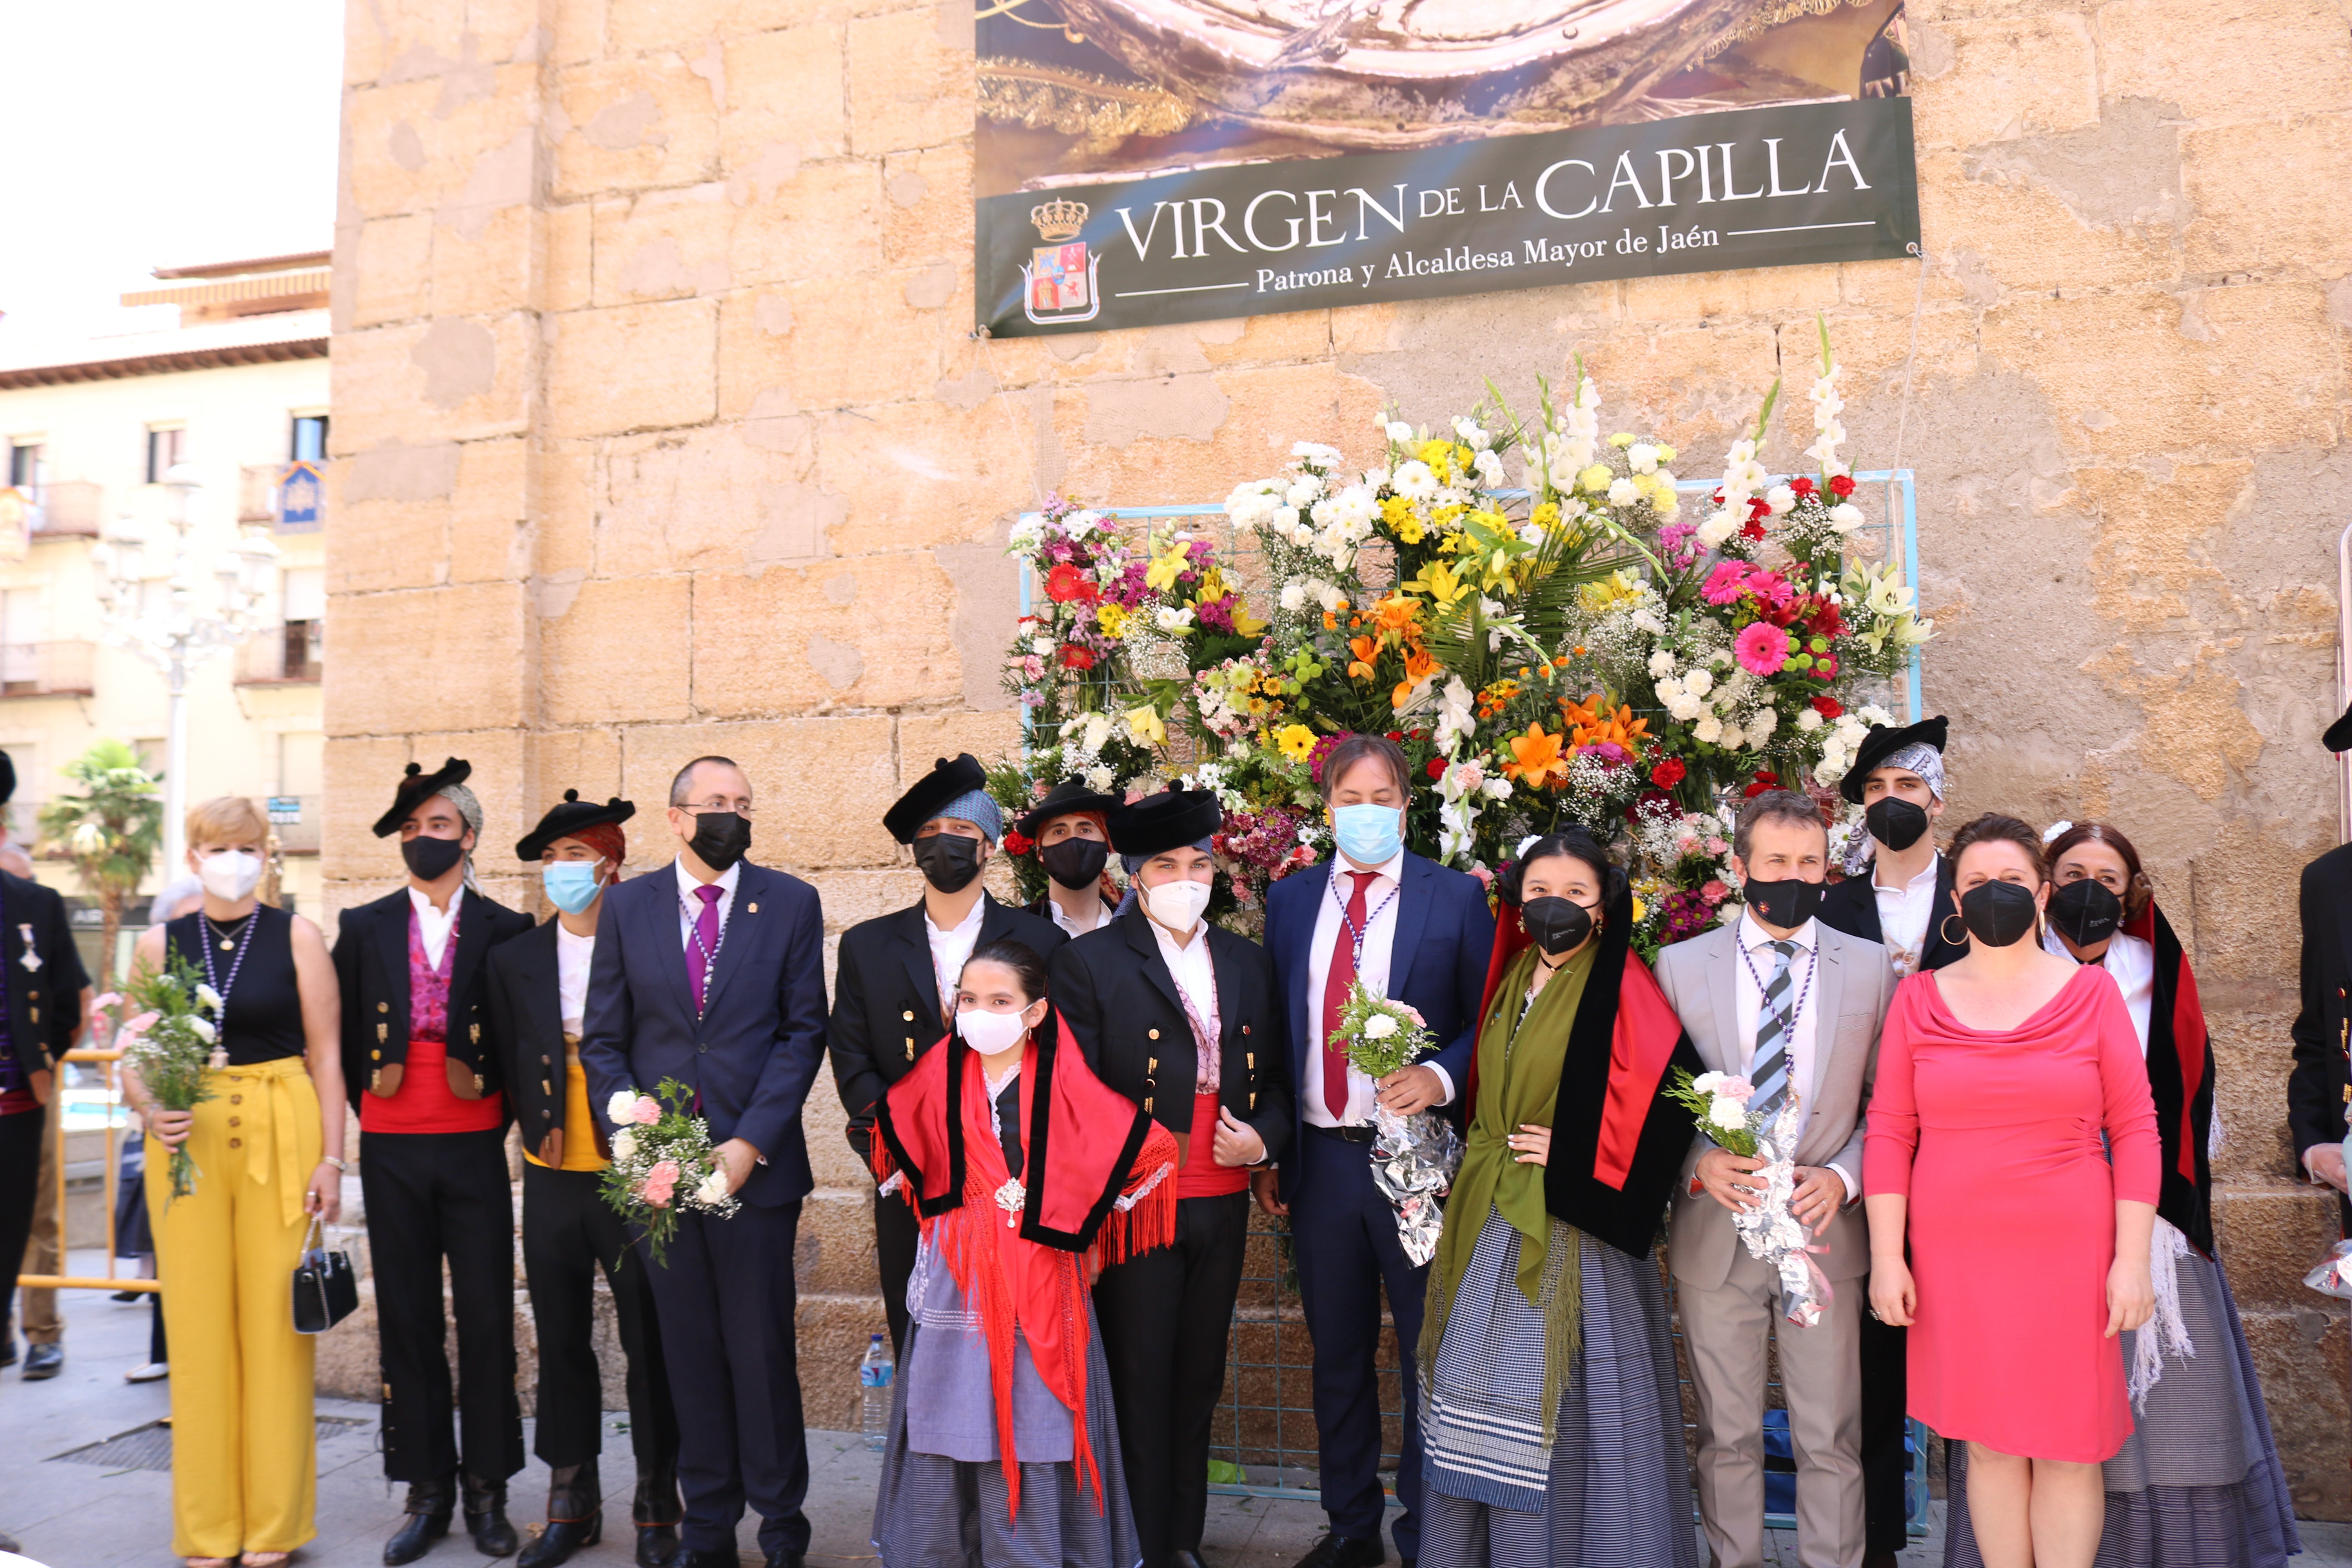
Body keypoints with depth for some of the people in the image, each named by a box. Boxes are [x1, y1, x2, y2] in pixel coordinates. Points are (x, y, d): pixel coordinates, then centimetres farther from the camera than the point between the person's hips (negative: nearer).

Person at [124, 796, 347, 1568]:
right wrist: (150, 1109, -12)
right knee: (196, 1324, 4)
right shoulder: (159, 945, 7)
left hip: (281, 1135, -2)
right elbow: (133, 1059, 10)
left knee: (277, 1322, 1)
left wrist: (332, 1158, -5)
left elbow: (326, 1055, 1)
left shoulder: (297, 937, 2)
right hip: (186, 1140, 2)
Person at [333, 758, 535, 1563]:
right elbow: (342, 1036, 12)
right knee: (407, 1320, 6)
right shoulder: (363, 928, 7)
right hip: (392, 1151, 2)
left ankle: (486, 1489, 13)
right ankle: (426, 1490, 16)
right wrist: (370, 1108, 8)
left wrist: (501, 1109, 2)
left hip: (474, 1147, -2)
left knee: (487, 1317, 1)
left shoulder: (507, 931, 1)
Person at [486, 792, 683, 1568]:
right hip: (552, 1178, 4)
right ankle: (571, 1503, 26)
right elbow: (510, 1061, 12)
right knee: (562, 1344, 12)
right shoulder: (515, 958, 8)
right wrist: (537, 1129, 2)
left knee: (649, 1343, 4)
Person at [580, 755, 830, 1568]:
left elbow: (804, 1033, -2)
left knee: (762, 1349, 4)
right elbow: (603, 1041, 6)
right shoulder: (627, 905, 6)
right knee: (689, 1350, 10)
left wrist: (749, 1145, -10)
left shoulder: (791, 903, 2)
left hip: (756, 1164, -1)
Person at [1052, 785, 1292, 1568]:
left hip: (1222, 1206, 5)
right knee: (1140, 1388, 4)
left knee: (1199, 1383, 15)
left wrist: (1265, 1137, -4)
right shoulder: (1089, 962, -5)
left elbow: (1274, 1076, 16)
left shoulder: (1247, 961, 11)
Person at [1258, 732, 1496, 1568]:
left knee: (1429, 1353, 9)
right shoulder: (1290, 899, 7)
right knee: (1337, 1359, 16)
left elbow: (1489, 1021, 1)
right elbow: (1275, 1029, 9)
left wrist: (1441, 1076, -18)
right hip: (1318, 1159, 3)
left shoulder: (1456, 898, -2)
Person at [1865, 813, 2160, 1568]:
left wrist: (2133, 1260, -5)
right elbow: (1889, 1133, 2)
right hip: (1956, 1258, 1)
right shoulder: (1918, 999, 3)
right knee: (1989, 1442, 8)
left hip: (2068, 1253, -1)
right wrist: (1887, 1256, -2)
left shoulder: (2091, 991, 1)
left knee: (2070, 1447, 4)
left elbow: (2135, 1130, 0)